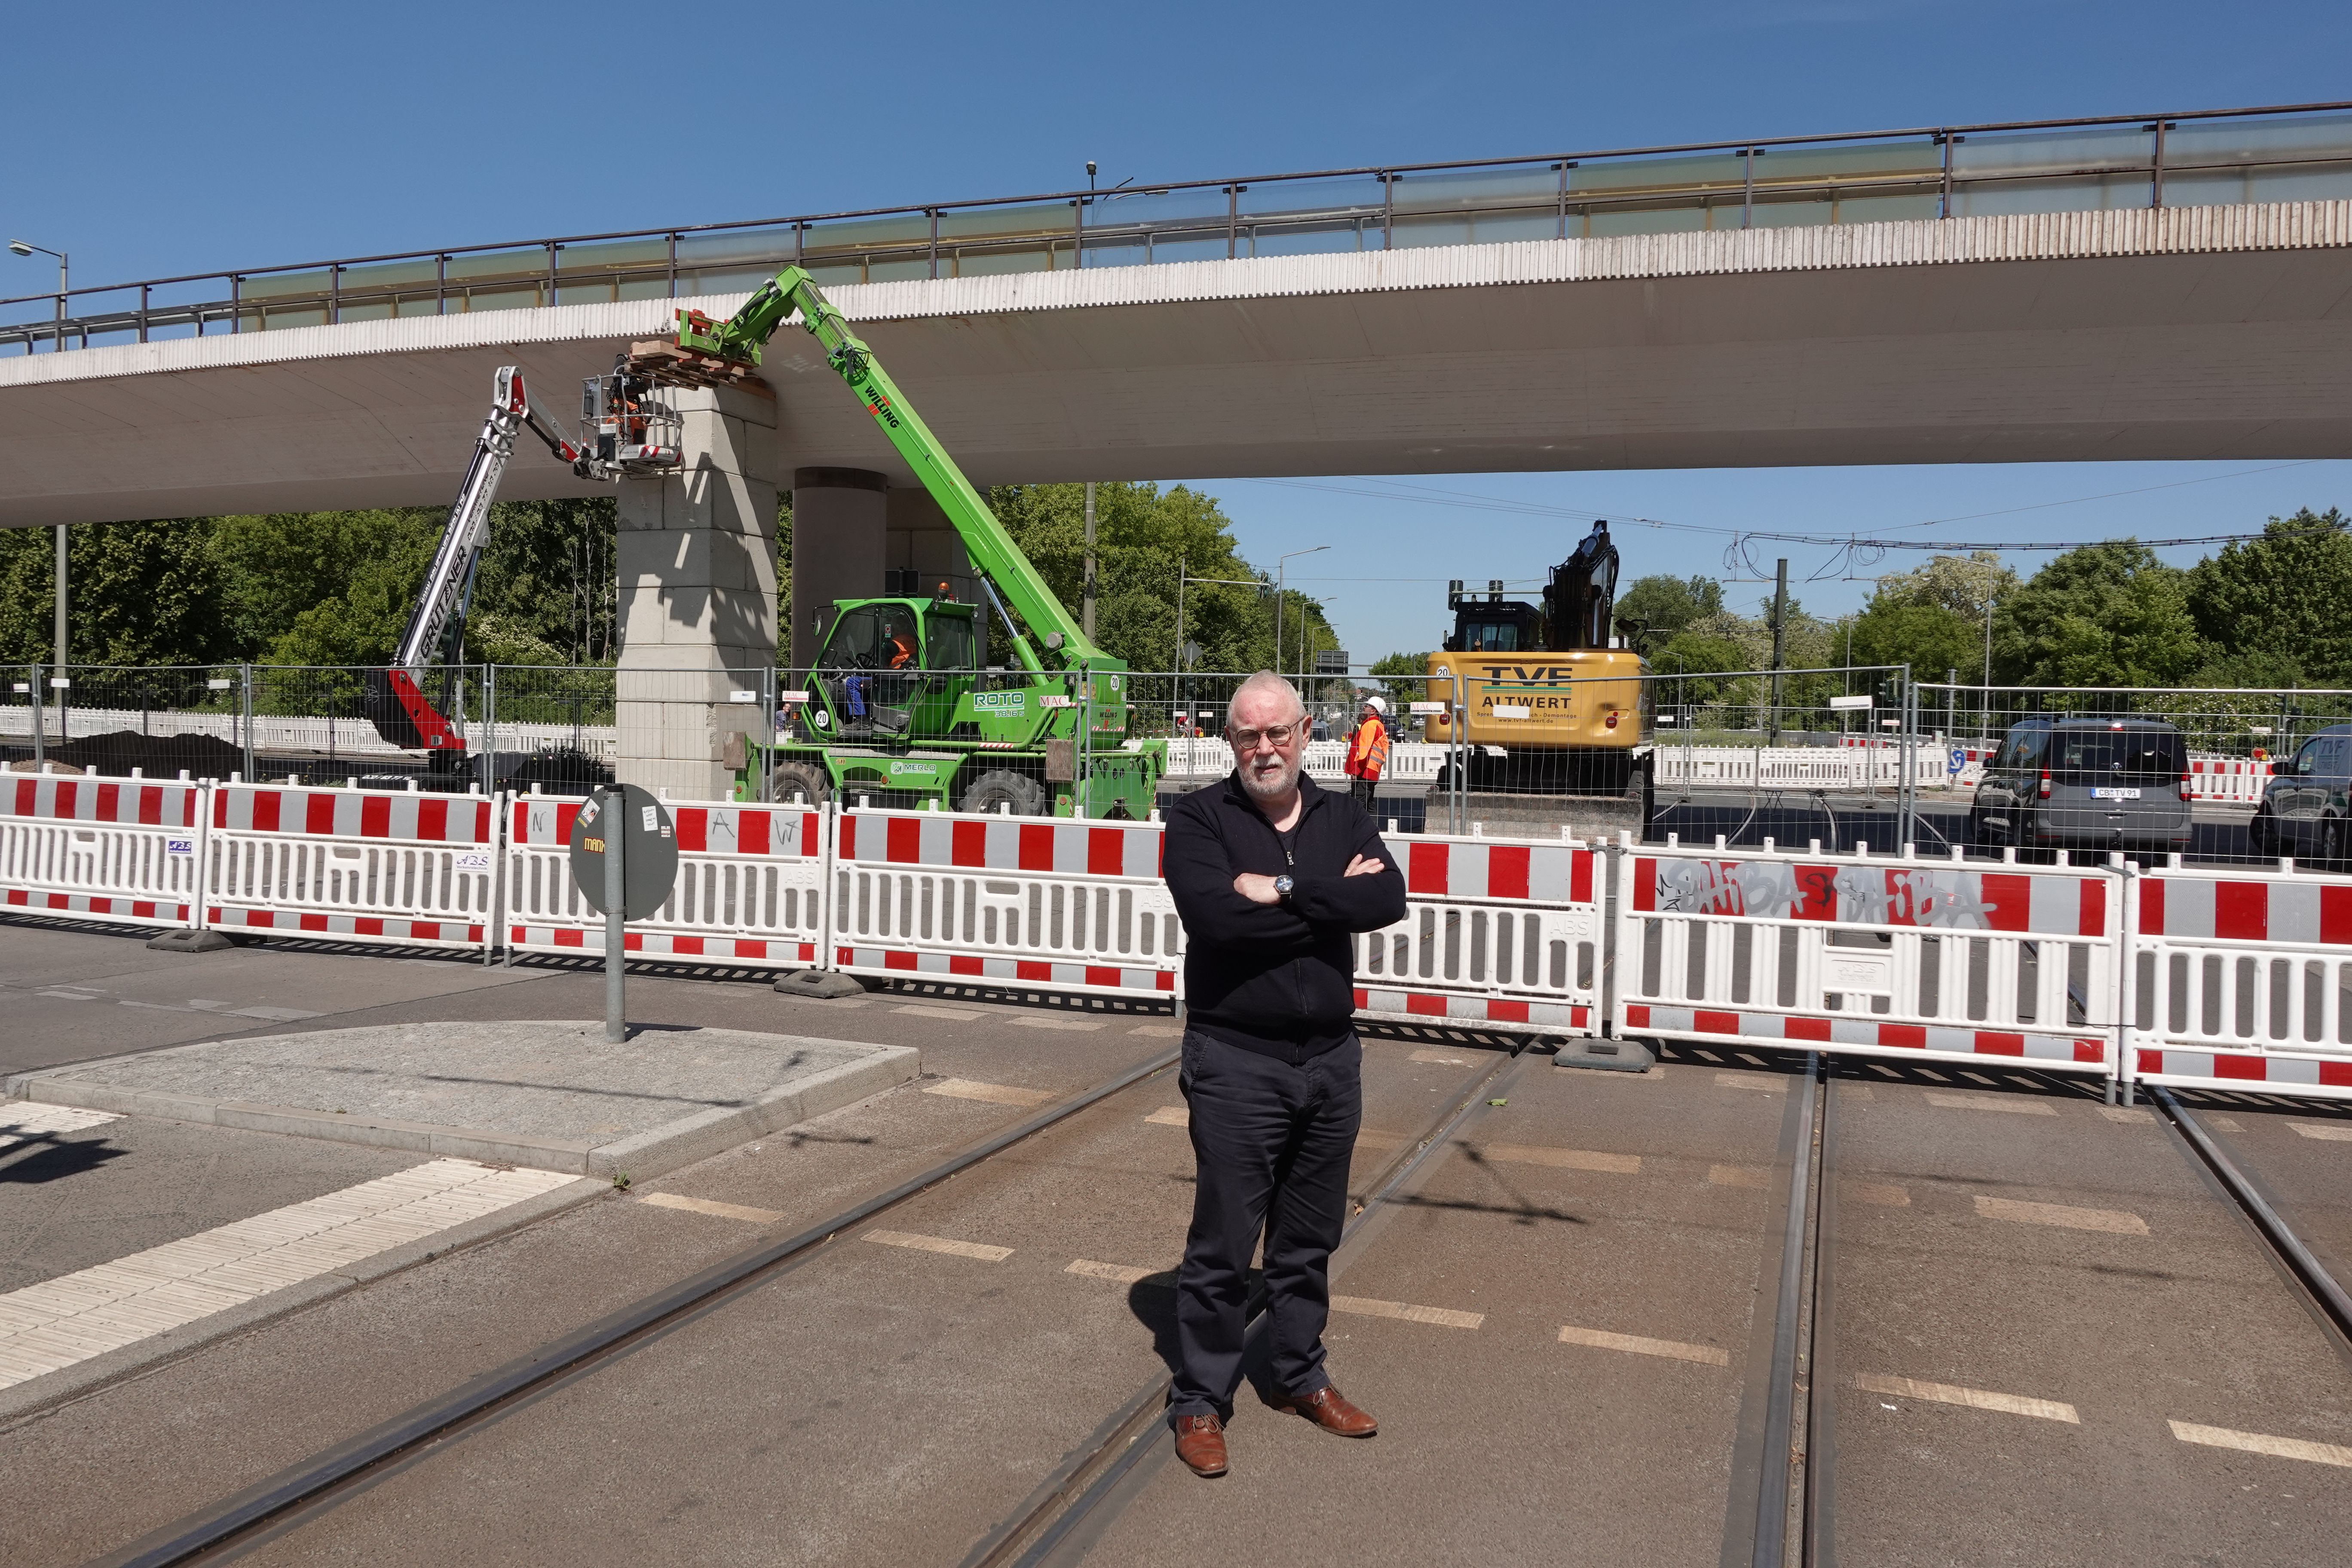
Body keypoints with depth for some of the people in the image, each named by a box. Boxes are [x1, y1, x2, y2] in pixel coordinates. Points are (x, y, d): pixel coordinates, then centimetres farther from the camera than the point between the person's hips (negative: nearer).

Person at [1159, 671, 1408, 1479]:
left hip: (1331, 1059, 4)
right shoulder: (1199, 818, -5)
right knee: (1223, 1246, 3)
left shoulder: (1342, 819, 6)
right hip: (1235, 1062, -4)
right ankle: (1199, 1401, 19)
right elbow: (1214, 914, -24)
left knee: (1310, 1240, 17)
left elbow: (1389, 899, -12)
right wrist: (1332, 900, -14)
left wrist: (1285, 889, -20)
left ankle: (1301, 1376, 35)